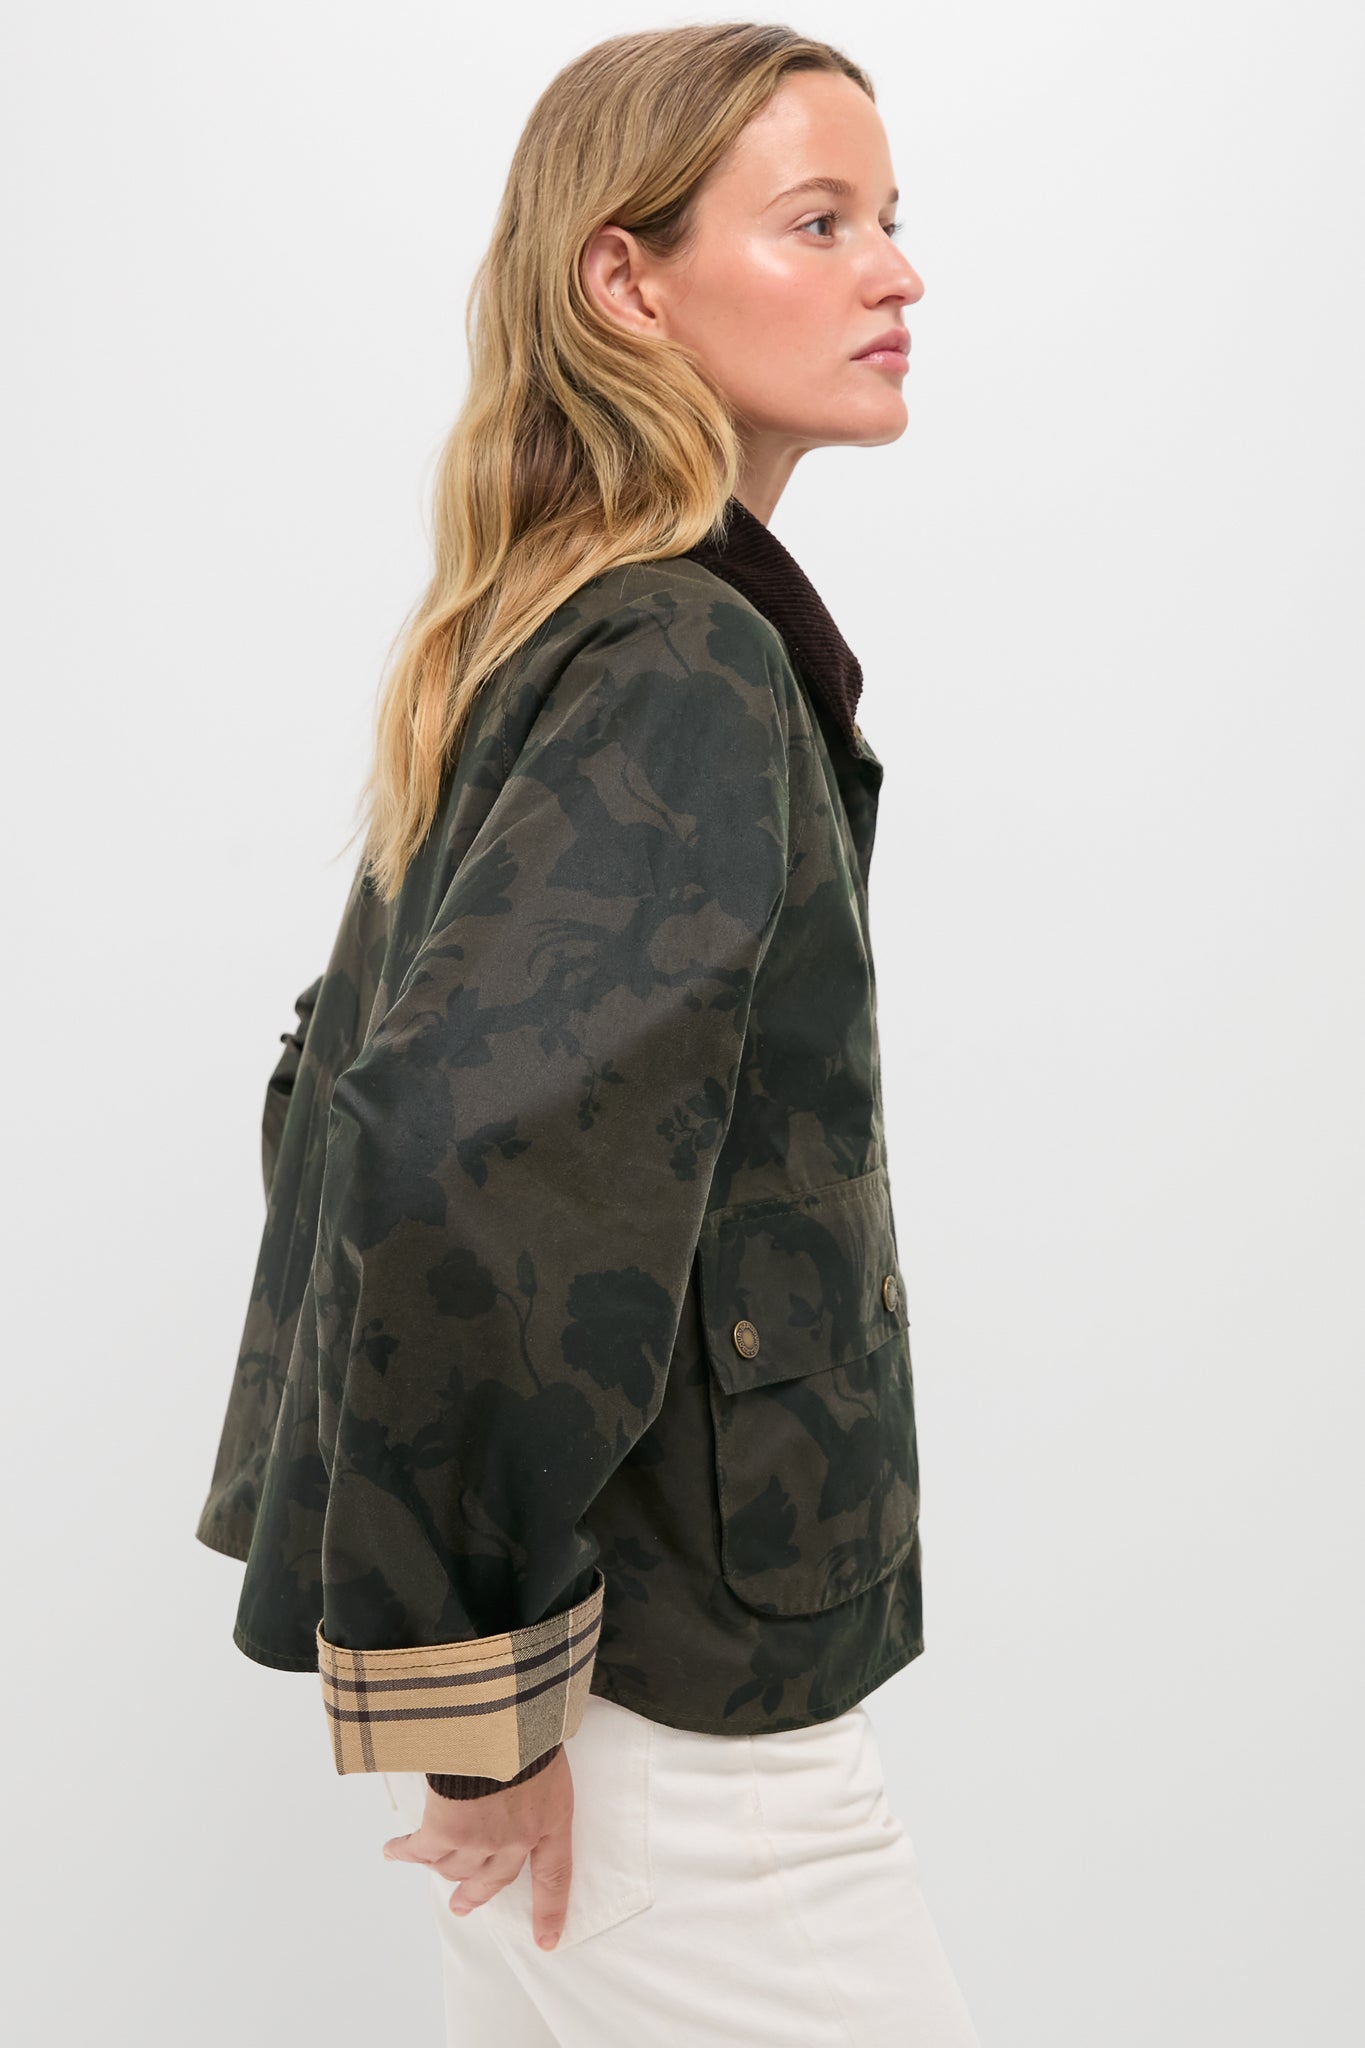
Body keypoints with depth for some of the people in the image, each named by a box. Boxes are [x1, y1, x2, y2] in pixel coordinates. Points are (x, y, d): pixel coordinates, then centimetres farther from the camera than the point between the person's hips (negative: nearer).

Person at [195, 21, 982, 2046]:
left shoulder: (536, 643, 8)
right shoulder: (690, 672, -20)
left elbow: (348, 1080, 15)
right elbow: (458, 1157, -33)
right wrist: (472, 1693, -21)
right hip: (670, 1718, -8)